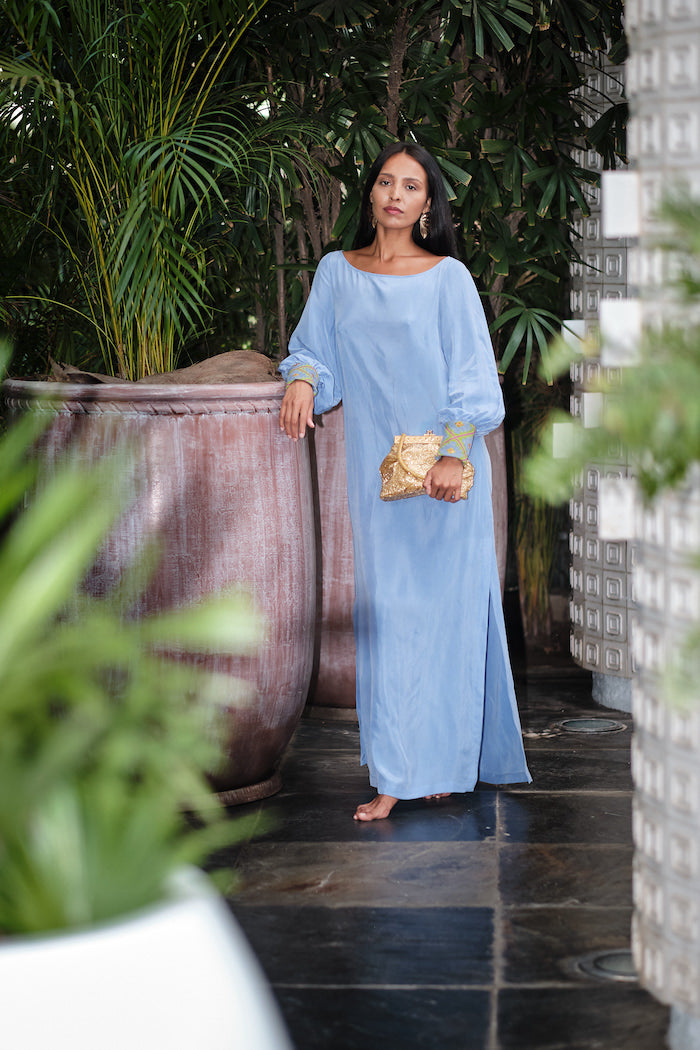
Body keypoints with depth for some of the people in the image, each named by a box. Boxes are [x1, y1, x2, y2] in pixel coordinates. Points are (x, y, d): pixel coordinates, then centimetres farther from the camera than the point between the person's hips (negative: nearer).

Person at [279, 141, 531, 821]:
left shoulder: (448, 277, 0)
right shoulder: (337, 272, 10)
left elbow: (473, 375, -3)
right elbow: (315, 348, 15)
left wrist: (455, 454, -13)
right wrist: (303, 378, -8)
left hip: (443, 468, -3)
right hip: (375, 469, 3)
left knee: (444, 608, -2)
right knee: (385, 610, 1)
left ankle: (445, 760, 5)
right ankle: (397, 776, 4)